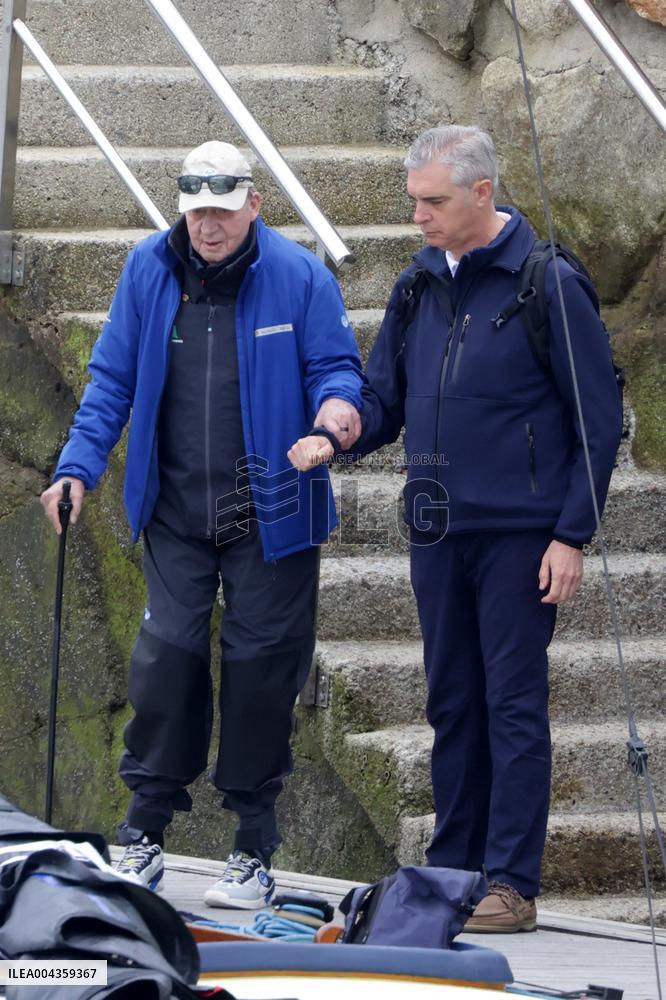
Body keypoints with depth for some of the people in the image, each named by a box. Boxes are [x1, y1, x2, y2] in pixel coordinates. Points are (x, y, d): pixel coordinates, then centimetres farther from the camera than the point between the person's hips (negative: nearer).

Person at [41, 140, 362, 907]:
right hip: (174, 517, 2)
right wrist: (78, 466, -3)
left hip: (270, 517, -2)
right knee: (166, 655, -4)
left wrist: (336, 402, -23)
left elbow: (334, 363, 0)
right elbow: (111, 378, 8)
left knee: (261, 666, 1)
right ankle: (146, 830, 8)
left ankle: (253, 849, 11)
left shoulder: (298, 276, -5)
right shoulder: (148, 270, 3)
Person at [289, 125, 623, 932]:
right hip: (438, 531, 6)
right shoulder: (417, 285, 9)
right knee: (452, 703, 11)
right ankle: (451, 870, 19)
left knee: (513, 704, -4)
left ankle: (511, 882, 0)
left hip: (520, 533, -6)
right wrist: (333, 437, -8)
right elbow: (384, 399, 14)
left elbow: (599, 418, -7)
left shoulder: (549, 286, -8)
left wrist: (572, 535, -11)